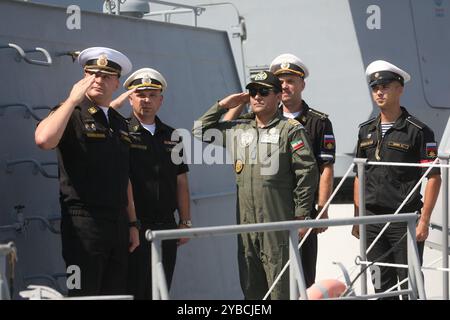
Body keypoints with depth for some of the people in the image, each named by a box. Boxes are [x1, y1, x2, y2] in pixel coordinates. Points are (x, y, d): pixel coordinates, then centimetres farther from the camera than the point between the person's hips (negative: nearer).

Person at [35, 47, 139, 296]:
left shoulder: (119, 123, 19)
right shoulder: (71, 115, -2)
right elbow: (43, 139, -26)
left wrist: (132, 224, 18)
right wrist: (73, 100, -16)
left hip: (118, 224, 7)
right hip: (84, 222, -7)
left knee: (117, 292, 8)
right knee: (84, 294, -8)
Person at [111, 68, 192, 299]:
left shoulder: (172, 137, 14)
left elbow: (181, 184, 15)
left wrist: (185, 222, 10)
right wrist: (119, 102, -18)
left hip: (166, 227, 5)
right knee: (133, 291, -4)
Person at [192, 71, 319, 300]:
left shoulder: (291, 130, 0)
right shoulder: (238, 130, 16)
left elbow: (308, 172, -5)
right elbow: (199, 132, 24)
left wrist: (301, 215, -8)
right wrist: (222, 106, 15)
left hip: (278, 223, -5)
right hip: (245, 222, 6)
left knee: (280, 288, -7)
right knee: (250, 289, 9)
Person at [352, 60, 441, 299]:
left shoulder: (418, 131, -5)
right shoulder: (366, 131, 12)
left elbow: (434, 178, -7)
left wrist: (424, 220, -14)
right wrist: (357, 218, 12)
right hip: (372, 220, 5)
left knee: (410, 284, -3)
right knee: (382, 286, 11)